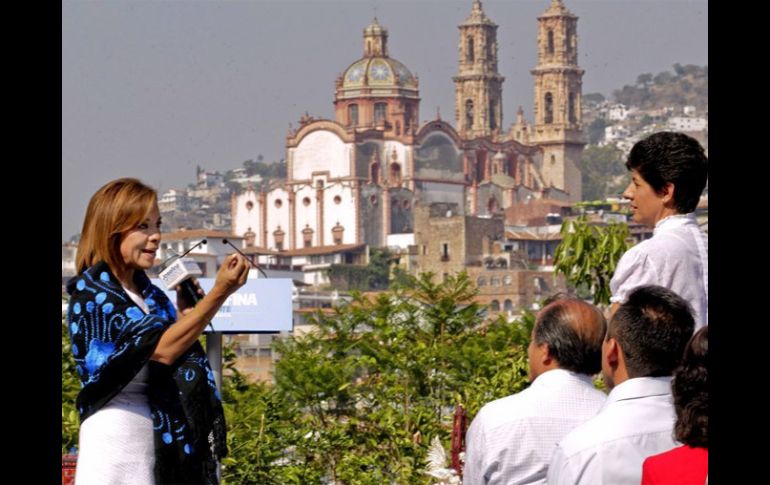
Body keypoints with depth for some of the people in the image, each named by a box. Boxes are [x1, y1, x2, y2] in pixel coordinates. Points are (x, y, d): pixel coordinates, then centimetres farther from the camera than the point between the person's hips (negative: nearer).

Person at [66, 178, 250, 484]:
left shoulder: (148, 292, 13)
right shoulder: (89, 293, -10)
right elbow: (162, 349, -20)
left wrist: (185, 313, 6)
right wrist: (219, 293, -23)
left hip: (165, 437, 7)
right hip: (119, 433, -7)